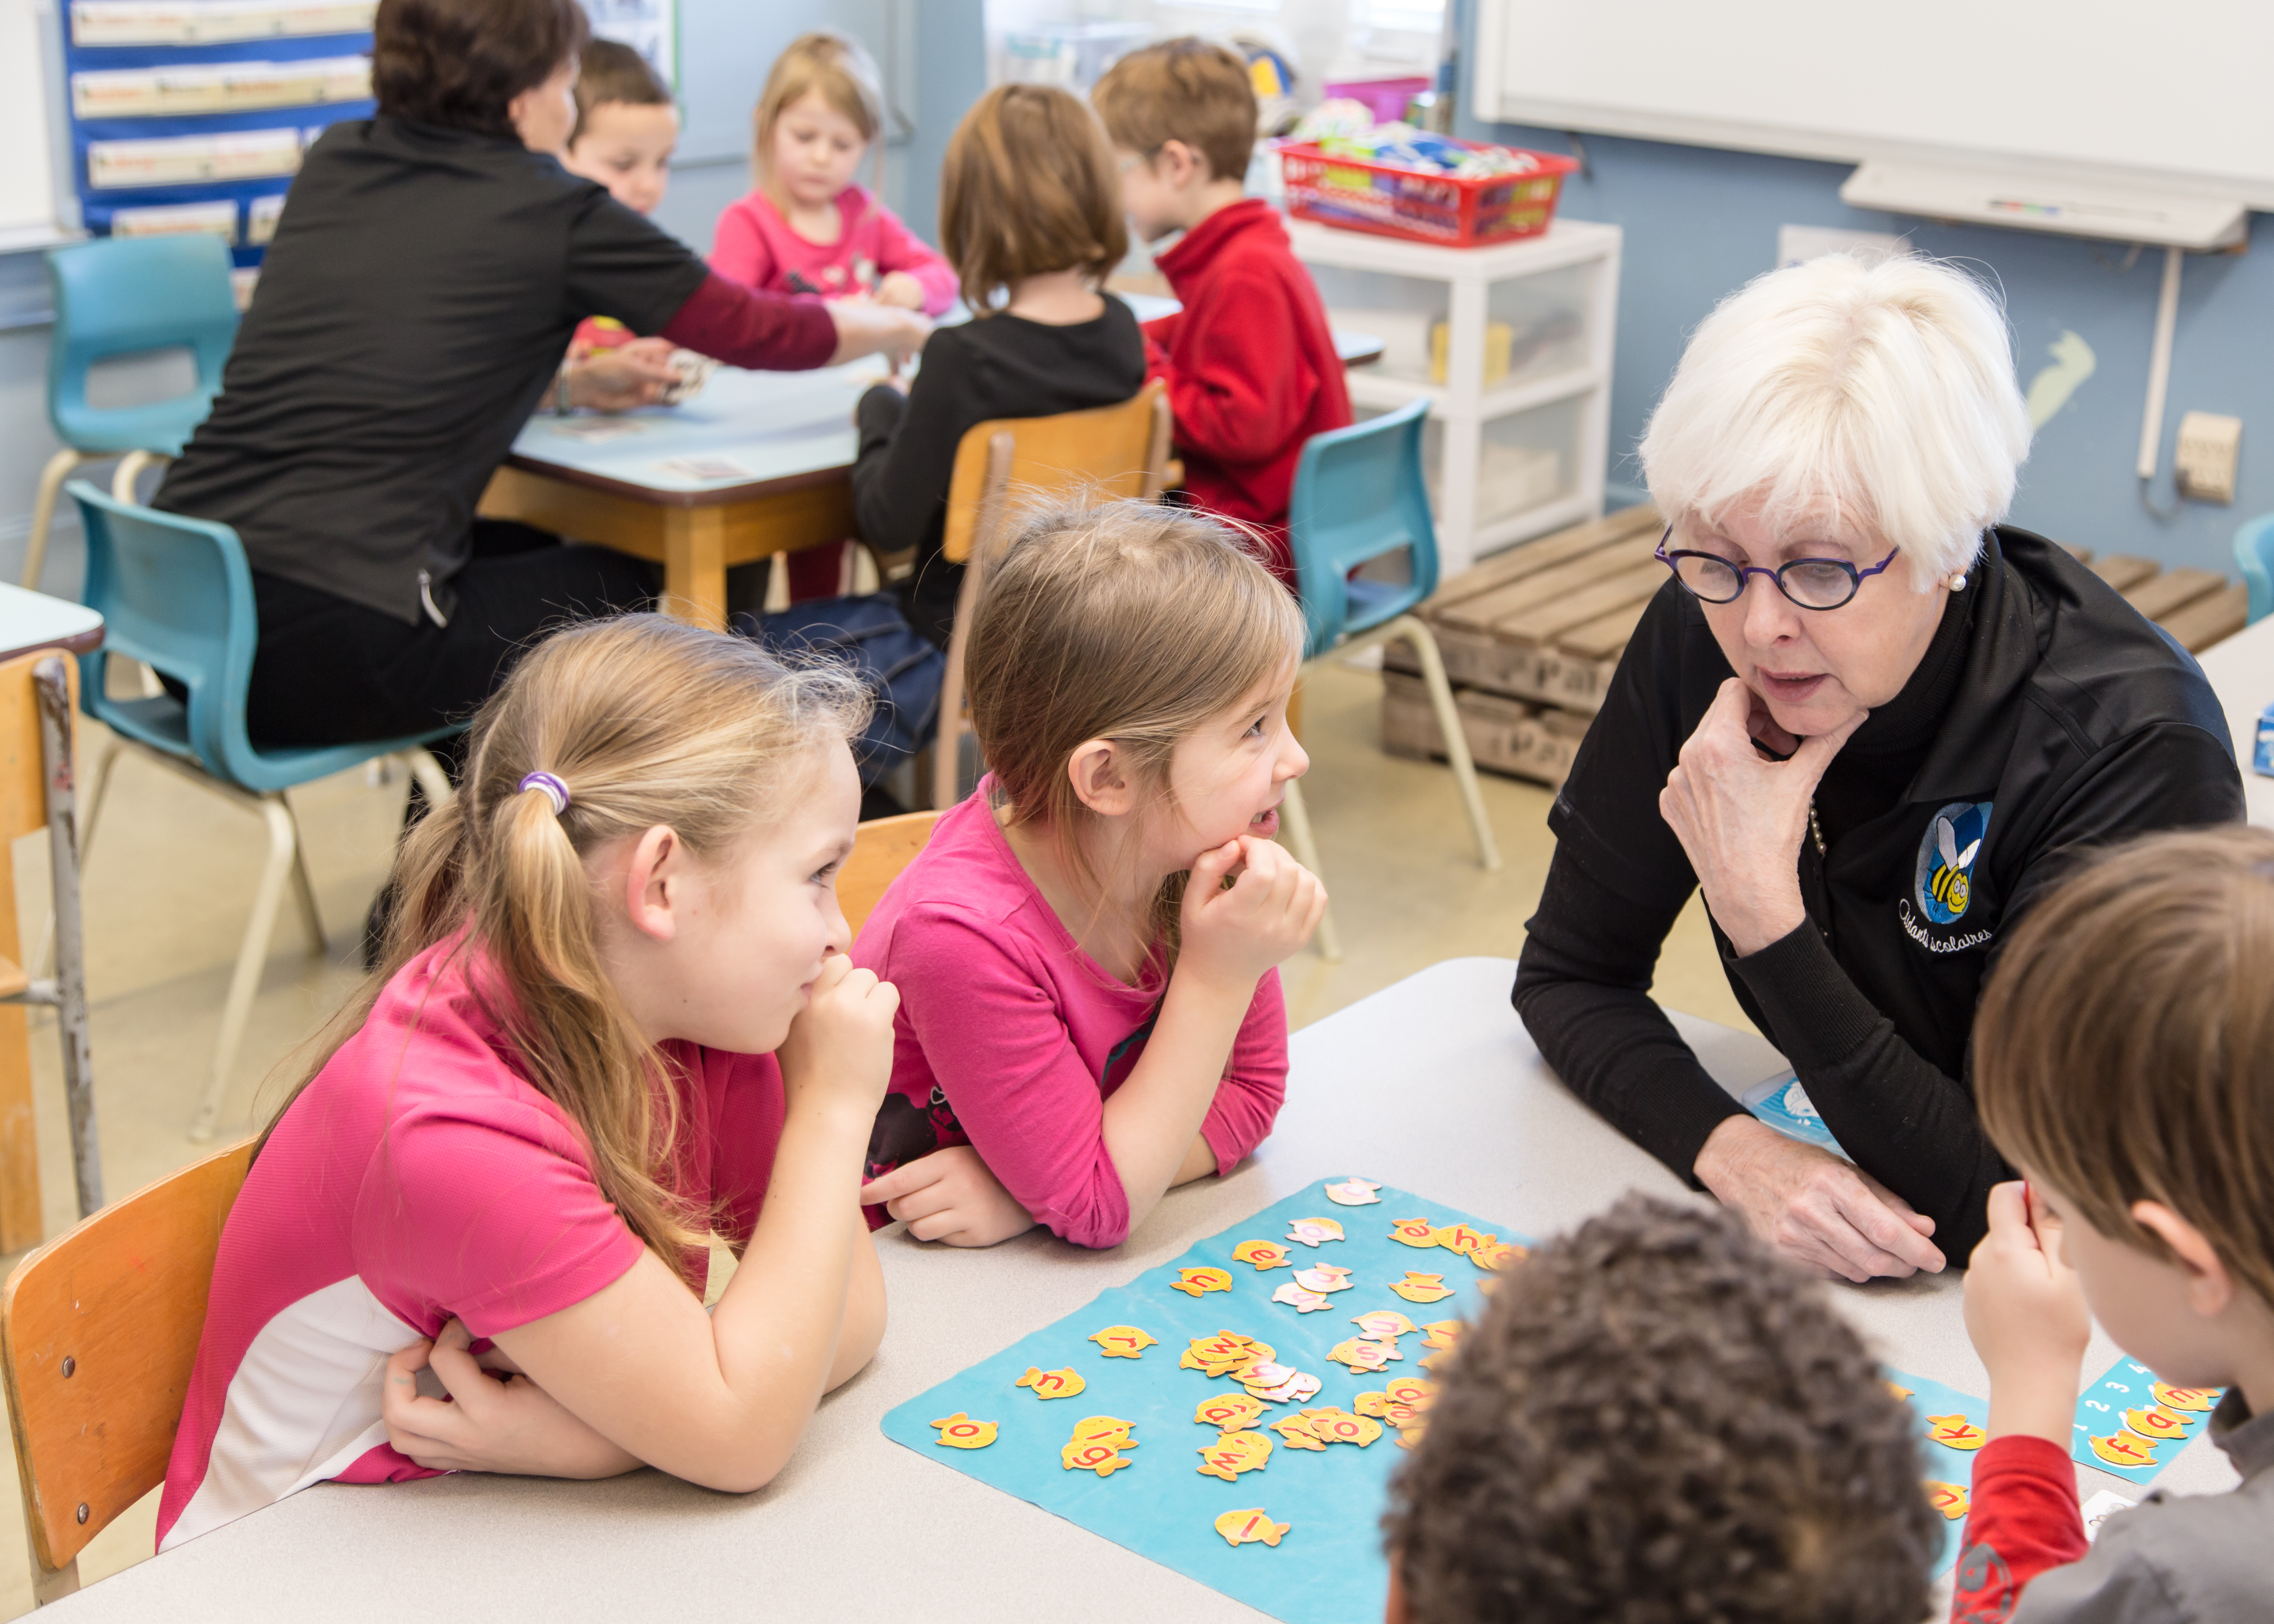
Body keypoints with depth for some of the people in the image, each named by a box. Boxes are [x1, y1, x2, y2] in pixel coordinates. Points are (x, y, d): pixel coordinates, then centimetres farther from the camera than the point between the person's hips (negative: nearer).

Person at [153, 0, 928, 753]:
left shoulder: (334, 163, 12)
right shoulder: (555, 215, -3)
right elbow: (756, 331, 9)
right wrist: (900, 327, 28)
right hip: (331, 649, -7)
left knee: (522, 552, 28)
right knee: (620, 588, 17)